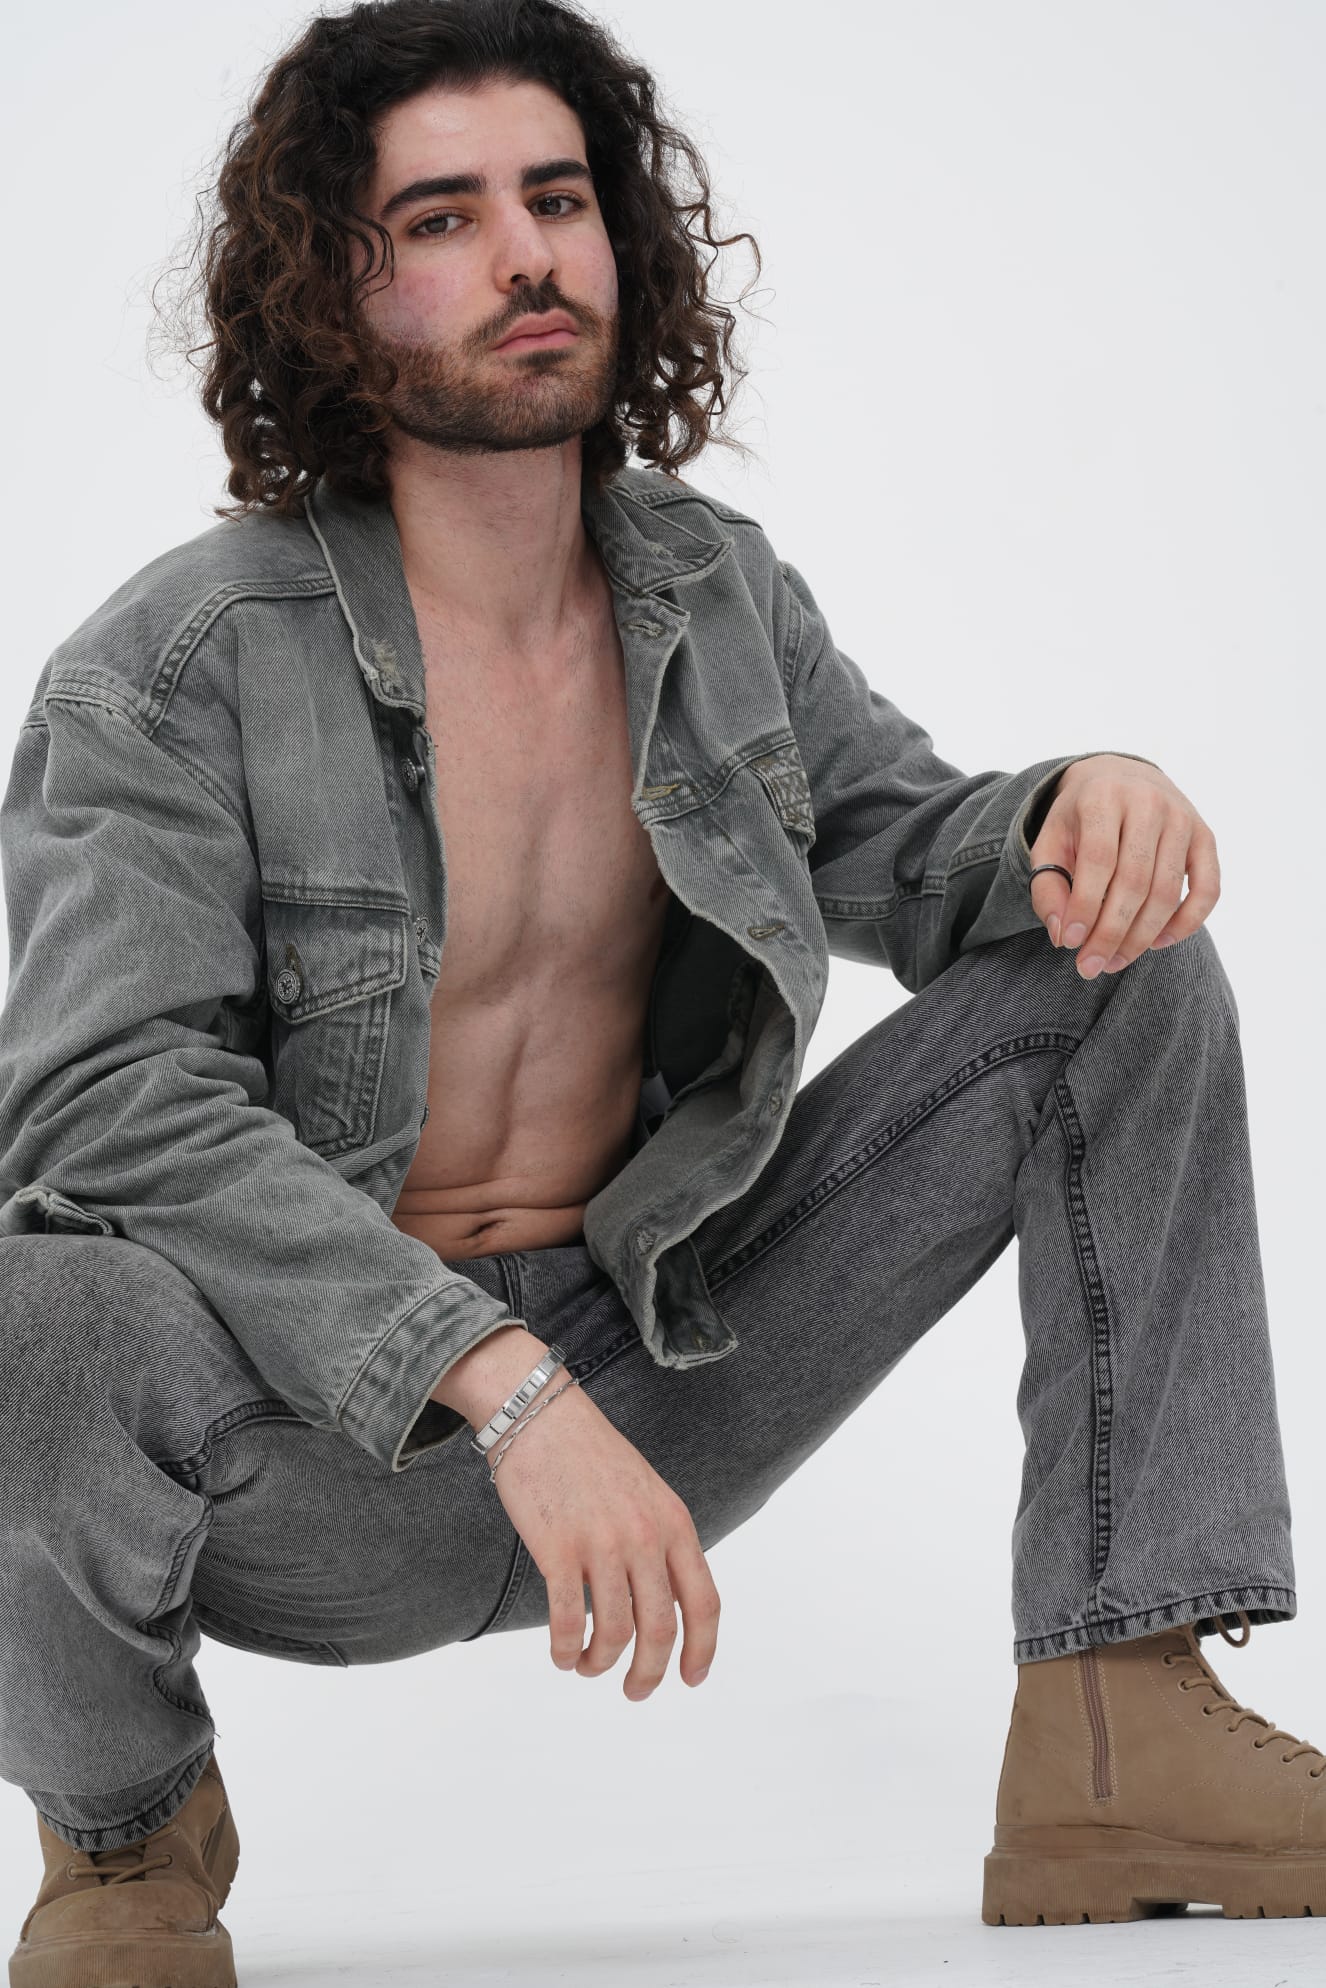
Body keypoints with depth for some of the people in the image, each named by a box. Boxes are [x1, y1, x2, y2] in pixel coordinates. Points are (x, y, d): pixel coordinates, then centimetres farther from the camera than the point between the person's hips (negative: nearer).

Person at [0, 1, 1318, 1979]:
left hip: (647, 1371, 6)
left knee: (1124, 968, -2)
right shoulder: (171, 668, -14)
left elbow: (904, 850, 14)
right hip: (316, 1445, -5)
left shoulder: (713, 588, 4)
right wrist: (502, 1383, -35)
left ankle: (1124, 1741, -9)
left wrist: (1081, 802, -13)